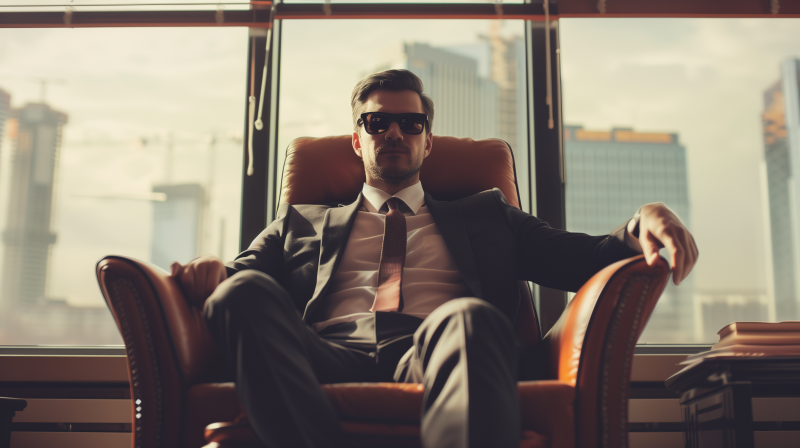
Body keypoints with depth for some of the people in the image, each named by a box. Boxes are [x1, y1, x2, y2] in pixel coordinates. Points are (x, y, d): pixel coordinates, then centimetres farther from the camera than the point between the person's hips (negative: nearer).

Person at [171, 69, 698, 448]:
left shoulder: (486, 215, 30)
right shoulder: (302, 222, 31)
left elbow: (584, 257, 18)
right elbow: (242, 279, 18)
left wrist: (642, 224, -4)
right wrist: (213, 275, -7)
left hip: (430, 358, -1)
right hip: (328, 362, 1)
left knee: (467, 317, -37)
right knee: (242, 292, -29)